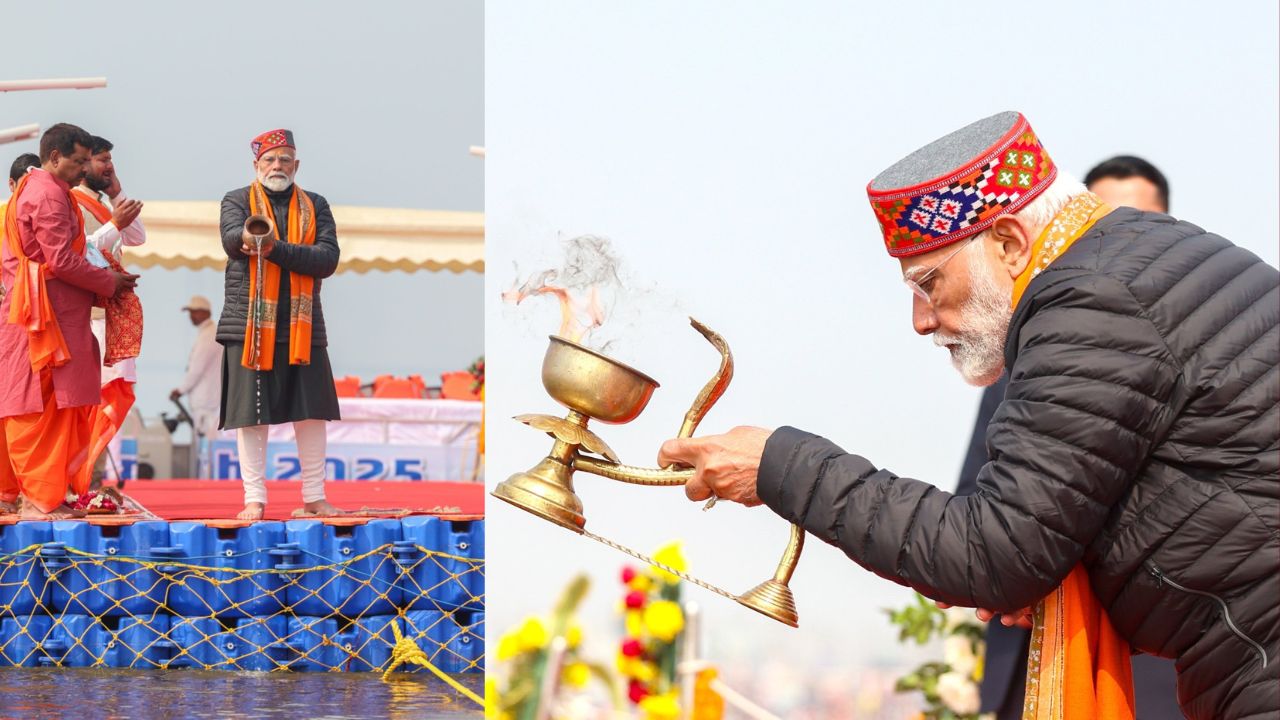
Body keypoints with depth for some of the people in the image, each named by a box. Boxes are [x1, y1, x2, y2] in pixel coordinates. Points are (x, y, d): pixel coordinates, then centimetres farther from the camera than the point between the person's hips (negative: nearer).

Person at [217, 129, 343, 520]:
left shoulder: (315, 206, 12)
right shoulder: (237, 201, 8)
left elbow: (327, 258, -4)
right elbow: (232, 240, -15)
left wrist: (276, 249, -16)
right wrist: (248, 237, -39)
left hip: (303, 327, 2)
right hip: (249, 325, -2)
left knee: (311, 413, 3)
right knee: (250, 414, -2)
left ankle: (314, 496, 13)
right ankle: (254, 498, 6)